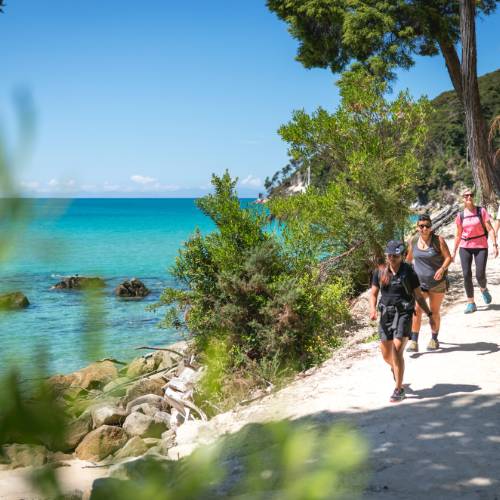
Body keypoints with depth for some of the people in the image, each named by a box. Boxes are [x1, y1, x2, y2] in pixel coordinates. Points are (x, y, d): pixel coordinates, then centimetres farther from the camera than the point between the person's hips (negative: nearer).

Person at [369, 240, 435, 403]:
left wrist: (430, 315, 2)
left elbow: (419, 296, 3)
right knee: (386, 355, 10)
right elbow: (373, 294, 7)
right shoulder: (380, 272, 4)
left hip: (403, 314, -4)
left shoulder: (409, 272, -3)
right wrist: (372, 309, -12)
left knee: (397, 351, -18)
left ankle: (399, 390, -8)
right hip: (386, 314, 4)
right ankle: (395, 368, 48)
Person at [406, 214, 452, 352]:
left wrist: (442, 269, -27)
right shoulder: (413, 241, -1)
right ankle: (414, 342, -12)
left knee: (434, 312, 10)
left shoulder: (438, 240, -11)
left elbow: (448, 257, -10)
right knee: (416, 310, -13)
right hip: (419, 282, 2)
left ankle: (434, 339, 29)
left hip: (437, 283, -1)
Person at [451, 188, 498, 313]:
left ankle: (484, 289, 28)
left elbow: (490, 229, -5)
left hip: (481, 246, -2)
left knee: (480, 275, -9)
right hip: (465, 247, 2)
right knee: (466, 275, -5)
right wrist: (454, 251, 13)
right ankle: (471, 303, 6)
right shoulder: (460, 216, 4)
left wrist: (495, 245, -15)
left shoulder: (481, 211, -2)